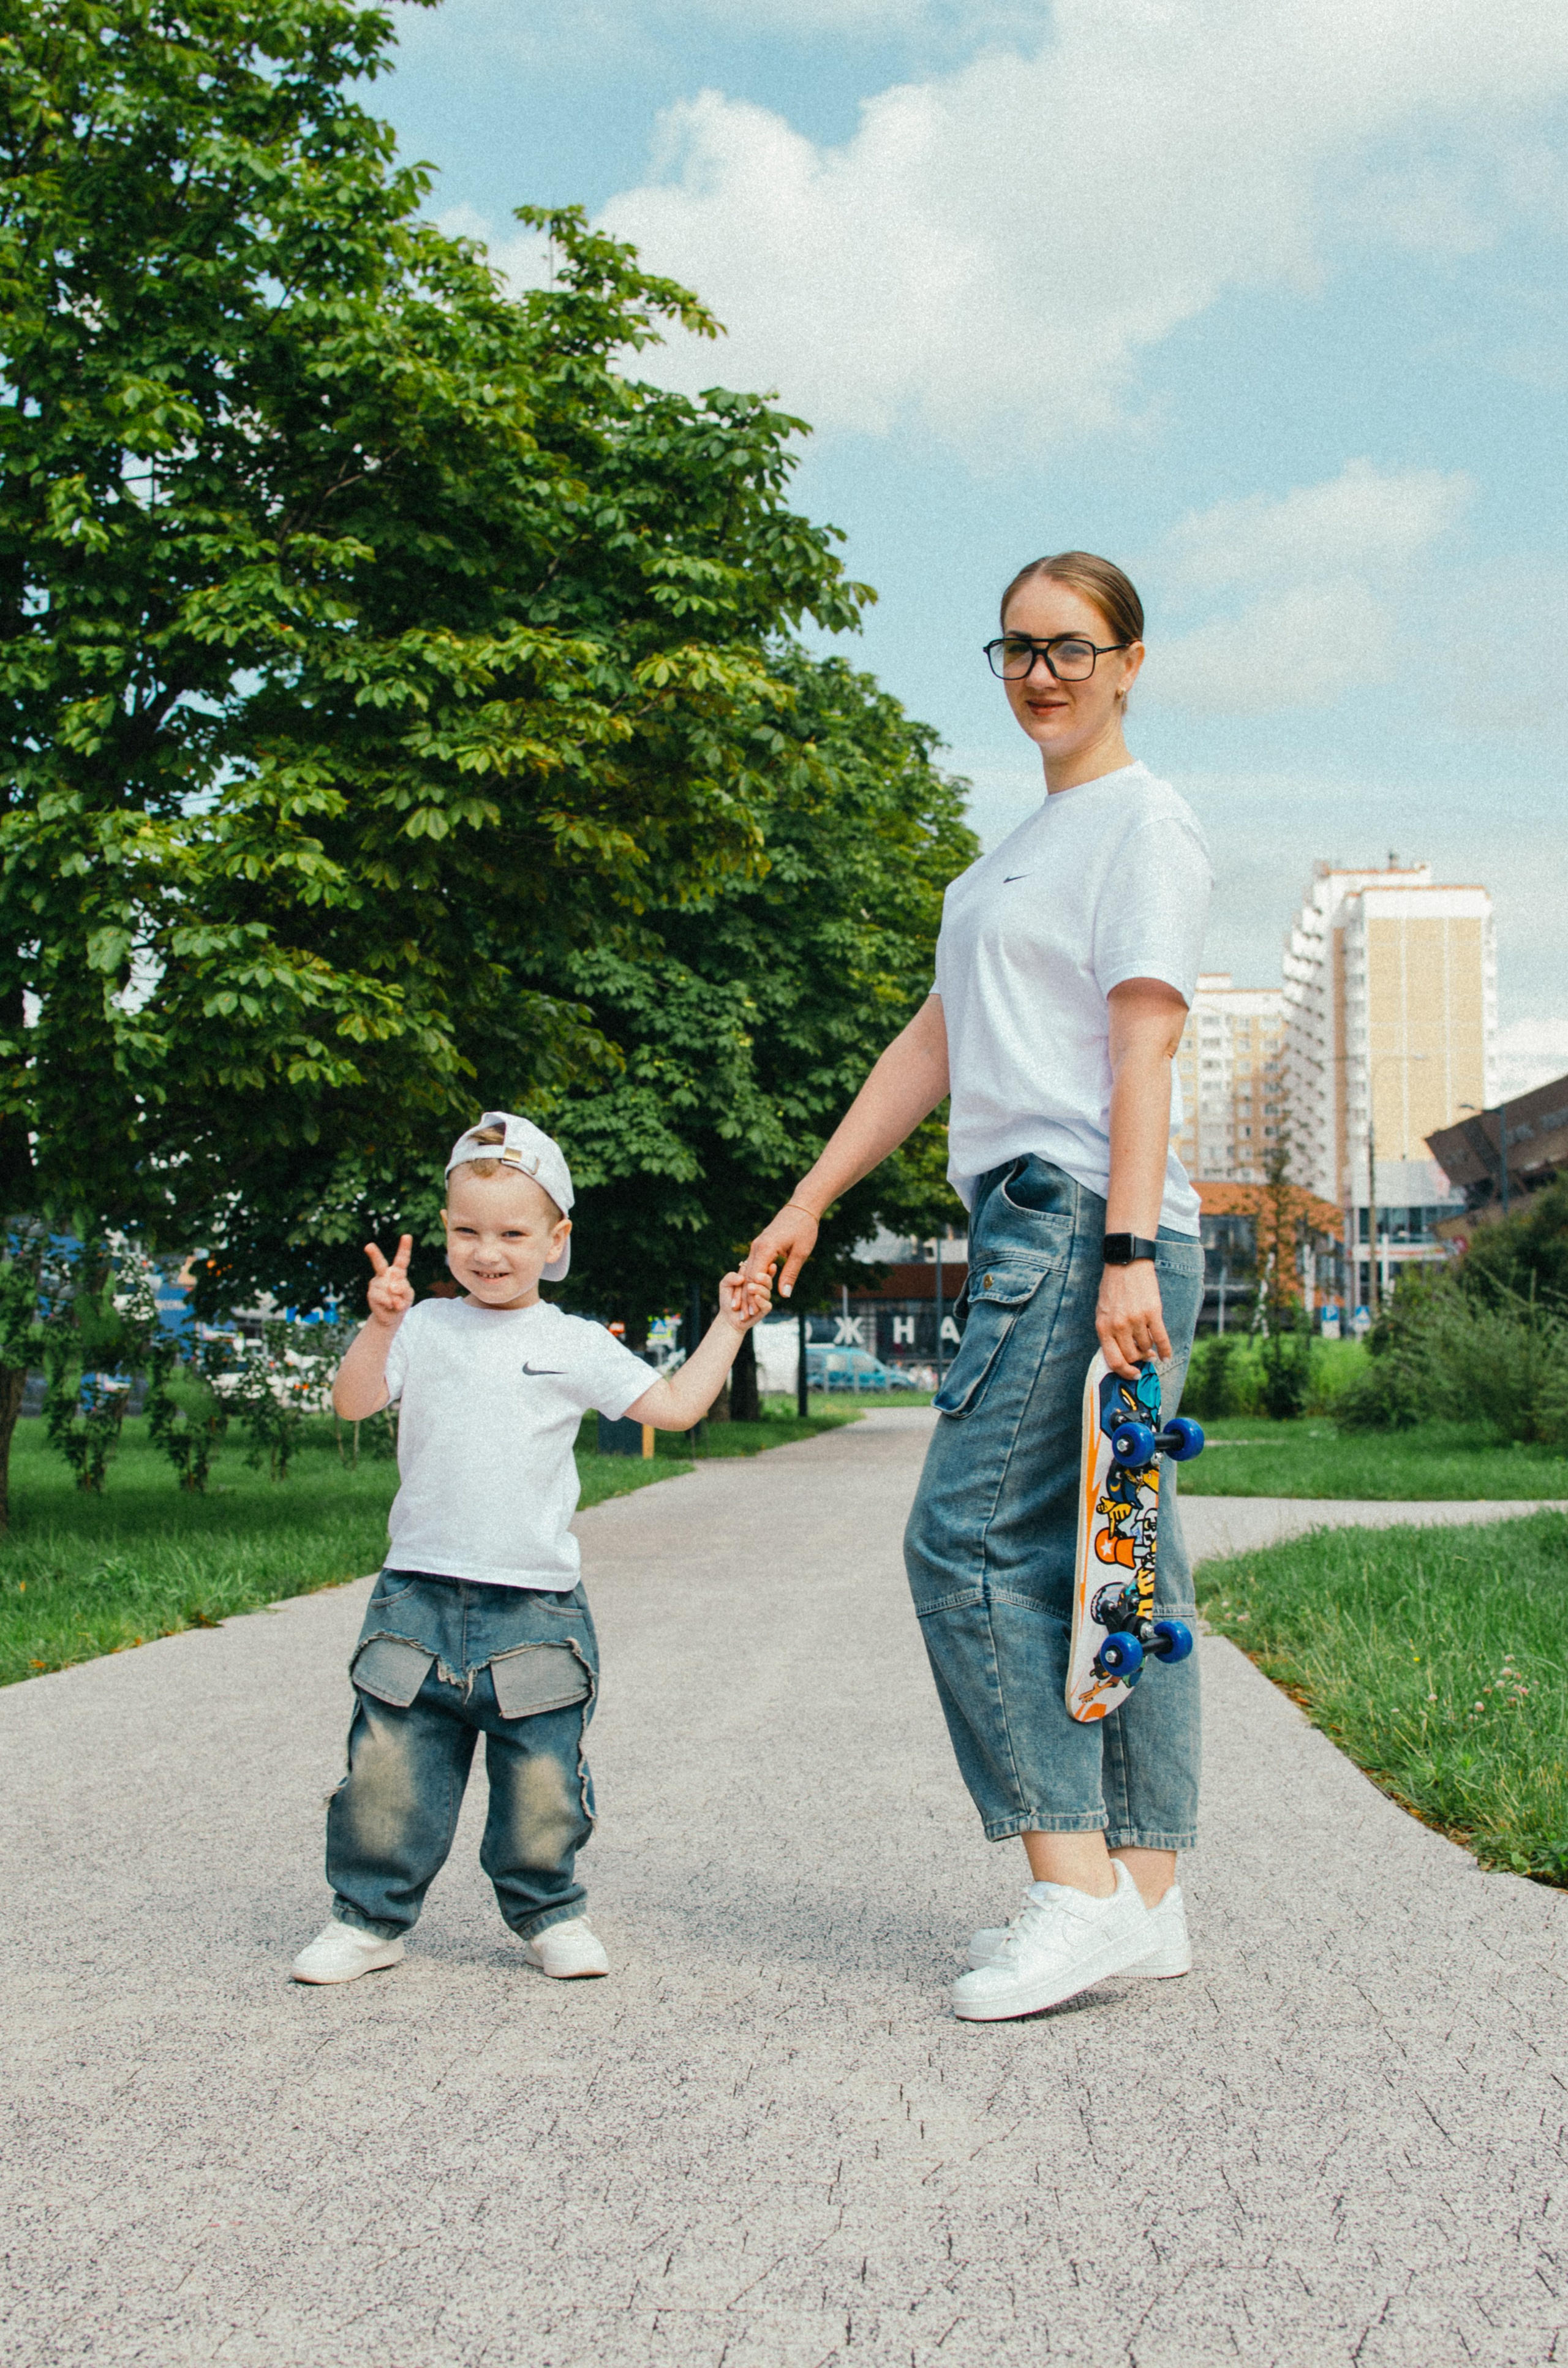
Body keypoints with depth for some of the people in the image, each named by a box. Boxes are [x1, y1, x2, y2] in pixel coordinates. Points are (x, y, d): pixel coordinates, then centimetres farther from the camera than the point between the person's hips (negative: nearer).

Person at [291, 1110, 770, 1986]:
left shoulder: (575, 1346, 5)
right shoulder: (427, 1328, 6)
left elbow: (675, 1406, 6)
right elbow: (353, 1401, -3)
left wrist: (728, 1329, 4)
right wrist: (380, 1328, -17)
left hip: (535, 1608, -1)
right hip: (420, 1598, 1)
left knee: (541, 1781, 6)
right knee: (388, 1772, 1)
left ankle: (550, 1913, 25)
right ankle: (371, 1917, 16)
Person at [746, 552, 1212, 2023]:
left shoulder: (1142, 821, -3)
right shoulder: (1030, 843, 24)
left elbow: (1144, 1044, -13)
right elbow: (936, 1041, 23)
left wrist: (1127, 1251, -21)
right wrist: (810, 1200, 21)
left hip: (1085, 1222, -9)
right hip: (1033, 1226, 9)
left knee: (971, 1534, -12)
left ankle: (1078, 1887, -9)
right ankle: (1145, 1901, 10)